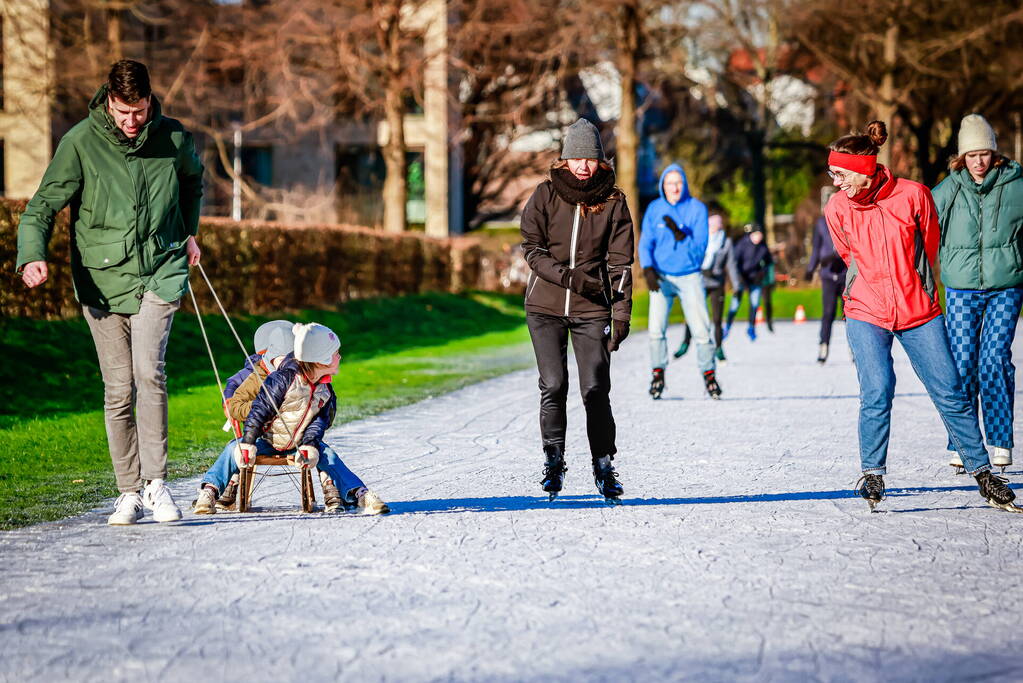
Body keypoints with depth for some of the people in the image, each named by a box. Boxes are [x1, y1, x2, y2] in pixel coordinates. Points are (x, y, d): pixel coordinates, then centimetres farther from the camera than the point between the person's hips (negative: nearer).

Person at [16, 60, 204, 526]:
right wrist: (32, 254, -26)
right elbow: (43, 206, -9)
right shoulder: (81, 143, -7)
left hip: (160, 272, 0)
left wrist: (189, 232, 22)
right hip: (103, 278, 0)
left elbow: (193, 179, 24)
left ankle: (156, 483, -12)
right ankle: (129, 494, 12)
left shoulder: (173, 138, 0)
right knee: (119, 389, 2)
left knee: (149, 371, -20)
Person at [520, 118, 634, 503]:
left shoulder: (613, 202, 3)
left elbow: (620, 262, 3)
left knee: (596, 389, -6)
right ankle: (553, 462, 11)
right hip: (546, 305, 0)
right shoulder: (545, 195, 2)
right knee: (553, 385, -7)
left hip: (592, 309, 0)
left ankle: (604, 467, 8)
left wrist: (622, 312, -4)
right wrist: (568, 276, -15)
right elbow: (532, 248, -1)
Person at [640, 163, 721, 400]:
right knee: (656, 327, -12)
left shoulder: (697, 208, -3)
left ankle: (708, 374, 9)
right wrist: (648, 270, -17)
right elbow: (645, 243, -1)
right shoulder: (654, 209, 1)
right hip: (661, 277, 1)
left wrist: (680, 235, -26)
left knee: (701, 329, -6)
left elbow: (700, 247, -8)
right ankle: (657, 373, 2)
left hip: (689, 276, -1)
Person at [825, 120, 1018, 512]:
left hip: (918, 312, 0)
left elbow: (929, 247, 7)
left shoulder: (913, 196, -9)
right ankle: (872, 474, 1)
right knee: (877, 392, -14)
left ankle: (982, 473, 10)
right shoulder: (837, 208, -4)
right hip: (866, 314, 0)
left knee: (950, 393, 0)